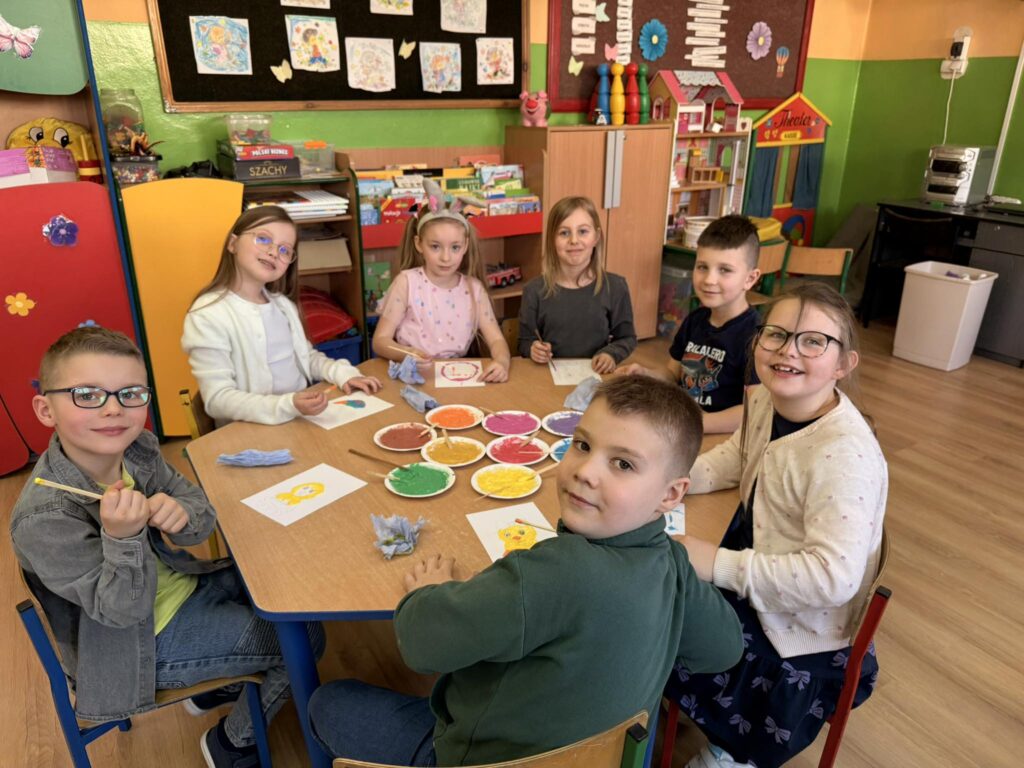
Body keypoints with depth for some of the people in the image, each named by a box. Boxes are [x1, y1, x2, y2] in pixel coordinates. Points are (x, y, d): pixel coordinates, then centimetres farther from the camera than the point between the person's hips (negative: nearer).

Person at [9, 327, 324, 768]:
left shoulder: (138, 449, -13)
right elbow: (123, 610, -25)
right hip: (146, 642, -6)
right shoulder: (43, 519, -31)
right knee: (303, 639, -6)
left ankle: (216, 684, 35)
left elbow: (202, 513, -6)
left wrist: (181, 515, -30)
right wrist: (121, 538, -43)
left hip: (182, 582, 7)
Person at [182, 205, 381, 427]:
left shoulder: (282, 303, 10)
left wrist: (342, 373, -1)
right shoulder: (207, 315, -13)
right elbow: (217, 399, -17)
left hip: (305, 418, 7)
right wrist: (287, 406, -29)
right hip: (253, 431, -7)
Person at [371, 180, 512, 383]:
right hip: (412, 376, -1)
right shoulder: (407, 282, -5)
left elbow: (496, 339, -3)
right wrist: (407, 355, -28)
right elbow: (380, 340, -7)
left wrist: (502, 362, -25)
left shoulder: (473, 288, 3)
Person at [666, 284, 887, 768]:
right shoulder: (764, 401, -7)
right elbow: (736, 458, 11)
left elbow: (833, 577, -35)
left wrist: (718, 565, -31)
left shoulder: (845, 455, -32)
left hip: (798, 629, -7)